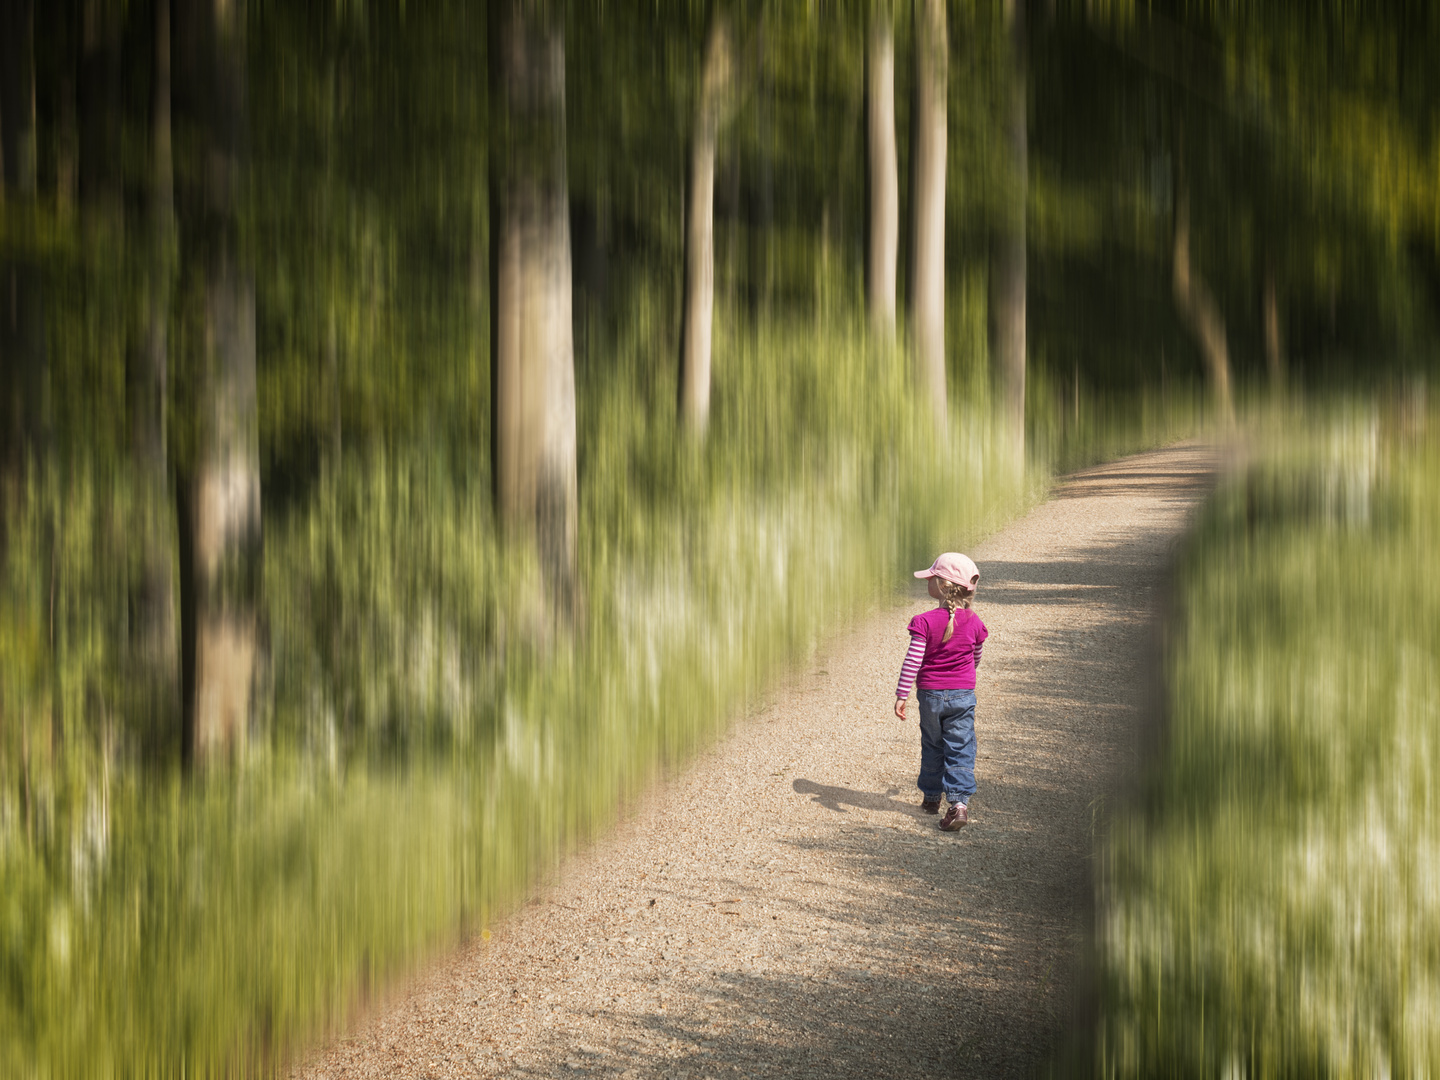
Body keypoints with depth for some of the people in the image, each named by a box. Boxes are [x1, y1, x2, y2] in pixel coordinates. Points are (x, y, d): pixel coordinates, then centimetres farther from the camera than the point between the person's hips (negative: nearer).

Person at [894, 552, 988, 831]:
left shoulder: (925, 622, -16)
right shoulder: (973, 622, -4)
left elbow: (912, 661, -17)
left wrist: (901, 695, -11)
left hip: (931, 693, -1)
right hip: (963, 694, 1)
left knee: (932, 746, 17)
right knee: (960, 750, 1)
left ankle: (931, 797, 30)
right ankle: (959, 801, -12)